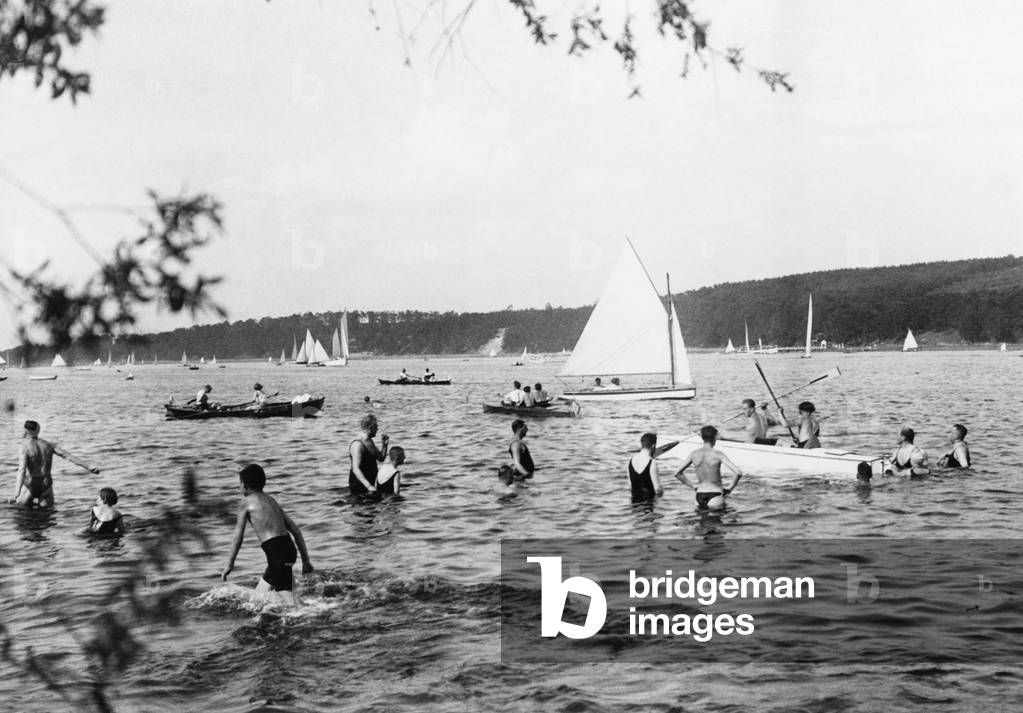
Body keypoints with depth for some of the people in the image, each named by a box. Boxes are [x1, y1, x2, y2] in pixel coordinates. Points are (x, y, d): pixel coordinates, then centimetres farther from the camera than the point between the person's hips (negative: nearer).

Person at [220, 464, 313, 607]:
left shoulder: (247, 502, 4)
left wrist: (229, 565, 9)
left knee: (289, 601, -12)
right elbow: (296, 531, 19)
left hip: (275, 551, -8)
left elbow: (238, 537, 2)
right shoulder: (271, 501, 23)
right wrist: (306, 560, 21)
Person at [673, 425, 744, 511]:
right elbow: (739, 472, -22)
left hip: (699, 497, 6)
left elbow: (677, 473, 9)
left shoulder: (694, 454, 1)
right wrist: (731, 489, -6)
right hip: (715, 497, -6)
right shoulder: (718, 455, -14)